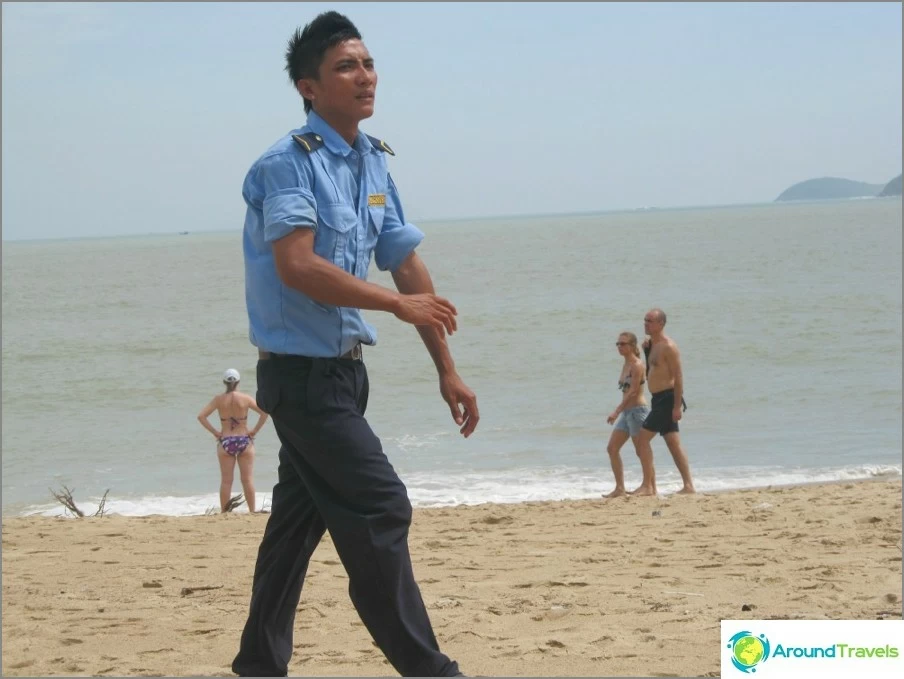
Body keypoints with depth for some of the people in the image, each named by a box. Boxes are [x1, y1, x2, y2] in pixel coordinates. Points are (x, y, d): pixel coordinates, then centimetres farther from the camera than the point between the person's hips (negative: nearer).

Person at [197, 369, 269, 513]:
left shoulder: (219, 400, -3)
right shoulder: (245, 399, -5)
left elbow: (201, 416, -7)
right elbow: (265, 412, -10)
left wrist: (214, 432, -1)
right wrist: (255, 430, -2)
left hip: (225, 441, 1)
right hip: (244, 441, -1)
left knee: (226, 481, 4)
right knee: (247, 479, 5)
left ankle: (224, 512, 4)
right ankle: (252, 511, 6)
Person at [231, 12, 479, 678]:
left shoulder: (374, 163, 11)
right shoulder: (289, 164, -15)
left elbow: (407, 266, 12)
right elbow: (297, 267, -26)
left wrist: (447, 370, 11)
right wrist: (398, 302, -23)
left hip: (342, 370, 8)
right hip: (302, 371, -8)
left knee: (299, 520, 13)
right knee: (379, 507, -10)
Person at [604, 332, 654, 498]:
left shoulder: (637, 365, -12)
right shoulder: (626, 365, 14)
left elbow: (633, 391, -19)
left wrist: (617, 411, -22)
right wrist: (620, 411, 14)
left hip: (637, 410, -10)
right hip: (626, 412, 10)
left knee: (642, 450, -4)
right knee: (612, 448, 6)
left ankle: (649, 486, 3)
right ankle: (620, 488, 8)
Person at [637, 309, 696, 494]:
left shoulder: (668, 346, -14)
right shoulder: (652, 345, 15)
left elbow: (678, 376, -18)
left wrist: (677, 406, -22)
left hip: (667, 399, -10)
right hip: (659, 399, 10)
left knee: (643, 438, -12)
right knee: (674, 444, 9)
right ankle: (688, 485, 11)